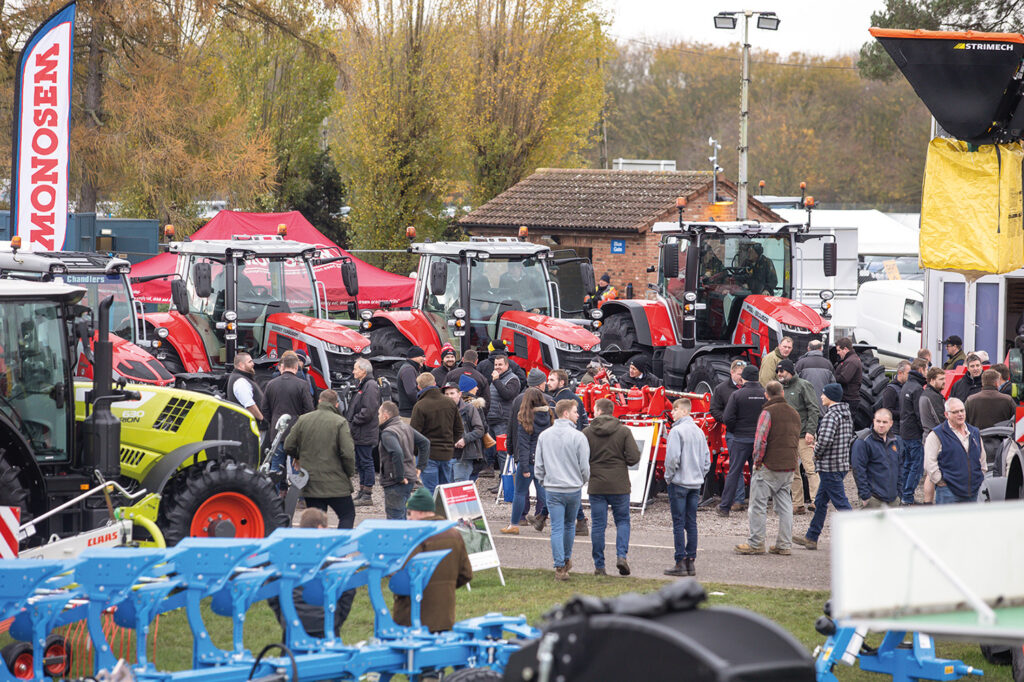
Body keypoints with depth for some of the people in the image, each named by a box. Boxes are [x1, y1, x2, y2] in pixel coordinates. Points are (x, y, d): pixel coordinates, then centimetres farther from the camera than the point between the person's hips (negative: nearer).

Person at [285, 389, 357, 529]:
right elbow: (348, 453, -15)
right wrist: (350, 473, 2)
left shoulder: (303, 420, 3)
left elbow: (288, 447, 8)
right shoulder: (340, 422, -9)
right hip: (336, 483, -4)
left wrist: (297, 457, 29)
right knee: (347, 515, 8)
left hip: (310, 484, 4)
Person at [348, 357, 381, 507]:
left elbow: (369, 410, -22)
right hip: (359, 433, 10)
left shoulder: (370, 386, -14)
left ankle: (367, 496, -5)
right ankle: (362, 493, 20)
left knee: (366, 462, -7)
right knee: (361, 463, 14)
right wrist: (351, 421, 13)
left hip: (365, 433, -10)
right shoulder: (361, 385, 18)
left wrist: (354, 421, -15)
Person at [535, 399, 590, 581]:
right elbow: (584, 466, -7)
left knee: (557, 528, 0)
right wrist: (583, 481, 13)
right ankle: (567, 560, 33)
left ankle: (560, 566, -7)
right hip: (573, 488, -1)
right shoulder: (578, 437, -10)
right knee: (569, 525, 18)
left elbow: (538, 465, 5)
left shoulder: (544, 436, 2)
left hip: (552, 489, 1)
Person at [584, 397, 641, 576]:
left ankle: (599, 565, 7)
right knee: (623, 521, 13)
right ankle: (622, 556, -6)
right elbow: (634, 457, -9)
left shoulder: (587, 433, -4)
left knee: (598, 525, 6)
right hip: (619, 485, 0)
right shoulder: (624, 431, -4)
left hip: (596, 486, 0)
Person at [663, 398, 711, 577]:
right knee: (691, 523, 9)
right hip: (696, 482, 7)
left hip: (679, 482, -7)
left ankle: (681, 562, -5)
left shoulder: (677, 431, -13)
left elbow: (672, 457, -19)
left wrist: (668, 476, -6)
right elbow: (707, 459, 14)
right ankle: (691, 561, 10)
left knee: (679, 524, -3)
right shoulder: (699, 431, 11)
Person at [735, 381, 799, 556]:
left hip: (770, 467, -7)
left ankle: (756, 544, 0)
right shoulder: (794, 414, 13)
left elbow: (760, 440, -16)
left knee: (758, 504, 0)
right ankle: (784, 544, 10)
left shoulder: (768, 412, -10)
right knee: (784, 505, 10)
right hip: (789, 467, 7)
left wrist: (757, 462, -6)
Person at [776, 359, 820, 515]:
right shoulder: (780, 388, 16)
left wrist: (810, 431, -16)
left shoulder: (803, 386, -4)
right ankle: (798, 505, 11)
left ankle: (816, 500, -12)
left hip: (803, 436, -7)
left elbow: (813, 410, -8)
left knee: (810, 468, -11)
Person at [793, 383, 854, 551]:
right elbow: (850, 438, 19)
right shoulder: (846, 414, 11)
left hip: (830, 467, -10)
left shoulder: (830, 416, -18)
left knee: (841, 503, -7)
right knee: (820, 502, 17)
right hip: (843, 464, 10)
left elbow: (825, 439, -30)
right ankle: (811, 538, 23)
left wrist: (817, 453, -9)